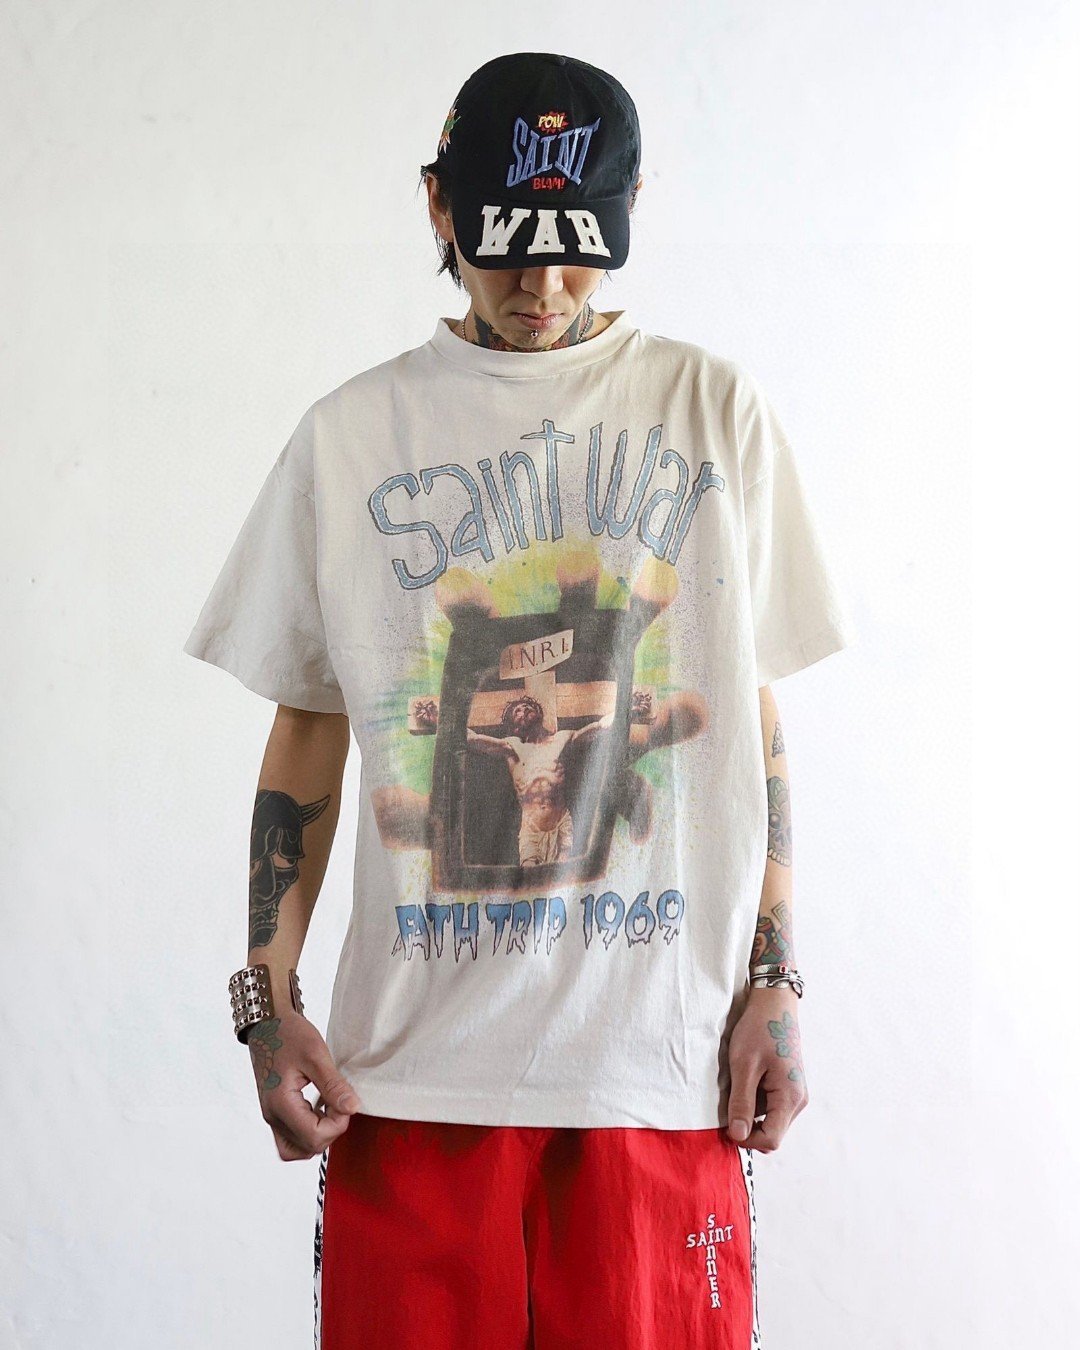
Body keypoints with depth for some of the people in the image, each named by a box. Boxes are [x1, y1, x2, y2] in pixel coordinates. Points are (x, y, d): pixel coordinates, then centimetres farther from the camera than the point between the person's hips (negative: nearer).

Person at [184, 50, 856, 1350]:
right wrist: (268, 998, 2)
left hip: (664, 1053, 0)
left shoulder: (718, 411, 7)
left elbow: (755, 718, 8)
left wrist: (773, 985, 2)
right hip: (412, 1061, 0)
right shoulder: (347, 436, 7)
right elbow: (308, 730, 10)